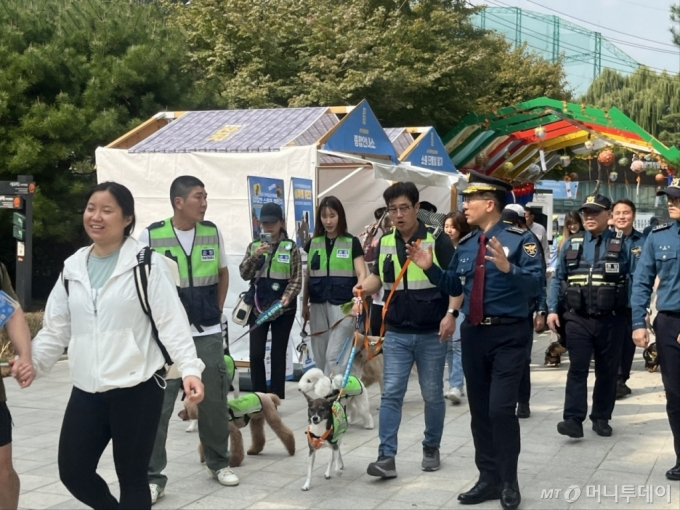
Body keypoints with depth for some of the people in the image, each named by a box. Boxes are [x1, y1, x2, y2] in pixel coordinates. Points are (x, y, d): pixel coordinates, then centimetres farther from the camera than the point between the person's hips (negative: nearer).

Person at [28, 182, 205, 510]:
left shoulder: (147, 263, -5)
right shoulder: (72, 268, 10)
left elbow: (172, 322, -10)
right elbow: (55, 330, 14)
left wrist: (189, 368, -22)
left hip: (137, 389, -5)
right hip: (87, 391, 5)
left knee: (132, 478, 5)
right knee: (73, 472, 8)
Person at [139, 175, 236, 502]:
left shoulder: (212, 233, 2)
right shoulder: (150, 236, -8)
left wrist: (217, 310, 11)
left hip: (208, 334, 3)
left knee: (214, 401, 12)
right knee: (157, 406, -3)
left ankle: (219, 463, 31)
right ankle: (152, 476, 6)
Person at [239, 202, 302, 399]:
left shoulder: (290, 247, 0)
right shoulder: (254, 246, 7)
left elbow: (297, 279, -2)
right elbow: (244, 274, -1)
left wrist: (287, 297, -18)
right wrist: (255, 256, -16)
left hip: (283, 307, -2)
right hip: (258, 306, 2)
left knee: (278, 354, 4)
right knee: (256, 353, -3)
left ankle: (277, 399, 11)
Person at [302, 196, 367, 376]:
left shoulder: (352, 242, -1)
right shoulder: (314, 243, 10)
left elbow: (361, 273, -8)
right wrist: (304, 304, 16)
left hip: (342, 305, -4)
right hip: (318, 305, 4)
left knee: (335, 355, -8)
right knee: (320, 356, 8)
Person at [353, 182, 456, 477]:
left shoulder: (437, 241, -8)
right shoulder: (385, 243, 6)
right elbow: (379, 276, 18)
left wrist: (451, 313, -19)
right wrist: (365, 287, -4)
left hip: (431, 334, -3)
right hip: (396, 334, 3)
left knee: (432, 395, 10)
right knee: (391, 394, -2)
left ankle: (431, 448, 28)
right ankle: (386, 457, -1)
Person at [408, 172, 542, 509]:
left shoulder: (519, 239, -8)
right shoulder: (466, 245, 10)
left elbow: (535, 285, -18)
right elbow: (454, 287, 15)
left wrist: (508, 268, -33)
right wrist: (430, 268, 2)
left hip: (508, 334, -6)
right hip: (473, 333, 6)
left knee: (501, 408, -11)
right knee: (479, 410, 11)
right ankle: (488, 479, 24)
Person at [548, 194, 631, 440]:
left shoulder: (622, 244, 0)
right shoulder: (571, 244, 6)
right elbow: (558, 279, 10)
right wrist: (552, 309, 1)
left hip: (610, 320, -1)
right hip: (578, 319, 1)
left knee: (607, 371, 9)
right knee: (577, 368, -5)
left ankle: (601, 418, 20)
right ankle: (574, 419, -8)